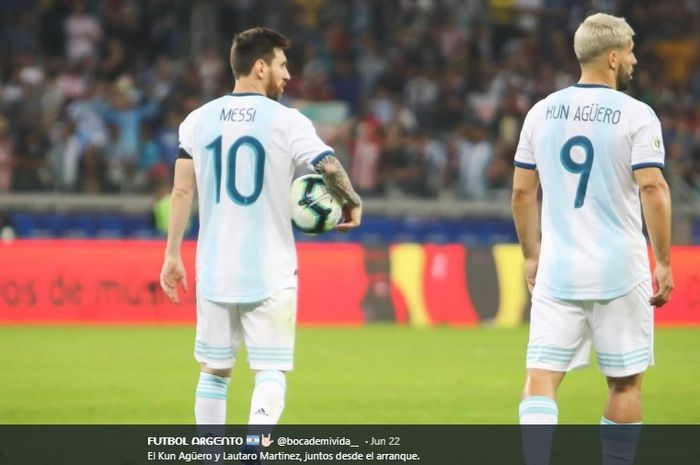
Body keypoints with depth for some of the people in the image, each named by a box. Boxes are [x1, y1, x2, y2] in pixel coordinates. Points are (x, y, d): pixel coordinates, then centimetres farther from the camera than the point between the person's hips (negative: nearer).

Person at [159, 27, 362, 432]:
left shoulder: (199, 120, 5)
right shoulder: (285, 121, -6)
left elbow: (182, 191, 4)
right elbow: (330, 168, -14)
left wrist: (173, 255, 9)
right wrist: (353, 204, 6)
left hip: (215, 272, 4)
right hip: (270, 274, -4)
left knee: (214, 370, 14)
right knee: (271, 371, -2)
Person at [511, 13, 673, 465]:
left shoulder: (542, 112, 7)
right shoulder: (636, 115, -7)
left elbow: (522, 192, 10)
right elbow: (653, 189, -14)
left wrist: (531, 256, 21)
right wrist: (664, 262, -7)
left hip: (556, 272, 3)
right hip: (620, 272, -3)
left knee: (541, 379, 0)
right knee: (625, 383, 9)